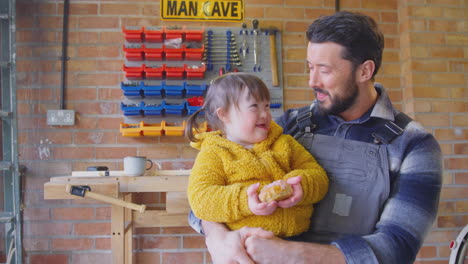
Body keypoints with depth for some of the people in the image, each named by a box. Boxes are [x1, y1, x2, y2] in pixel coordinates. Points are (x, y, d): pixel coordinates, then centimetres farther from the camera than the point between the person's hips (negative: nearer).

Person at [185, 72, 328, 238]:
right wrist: (244, 201, -20)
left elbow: (317, 174, 16)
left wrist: (301, 187, -8)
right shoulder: (213, 154, 9)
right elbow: (199, 197, -4)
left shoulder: (285, 143, 21)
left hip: (296, 236, 3)